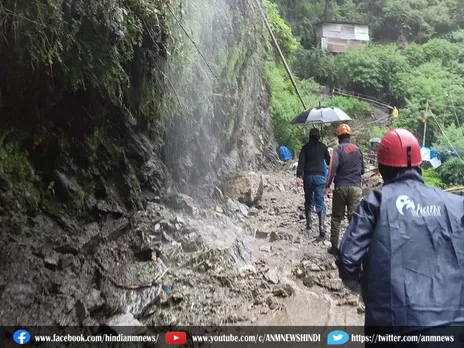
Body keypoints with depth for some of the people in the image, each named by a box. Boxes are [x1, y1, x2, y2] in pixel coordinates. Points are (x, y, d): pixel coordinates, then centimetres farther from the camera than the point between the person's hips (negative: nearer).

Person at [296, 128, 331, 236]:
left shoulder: (305, 147, 3)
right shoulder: (322, 147, 4)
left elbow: (301, 162, -7)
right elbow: (328, 160, 12)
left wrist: (299, 176, -12)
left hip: (308, 176, 1)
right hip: (319, 176, 0)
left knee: (308, 200, 16)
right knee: (320, 202, -3)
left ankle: (308, 223, 19)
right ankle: (321, 225, -19)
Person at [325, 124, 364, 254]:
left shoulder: (338, 149, -5)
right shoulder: (358, 149, 9)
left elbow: (333, 167, -18)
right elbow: (362, 170, 15)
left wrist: (328, 185, -12)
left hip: (341, 187, -2)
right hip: (356, 187, 3)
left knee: (336, 218, 9)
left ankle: (334, 247, 13)